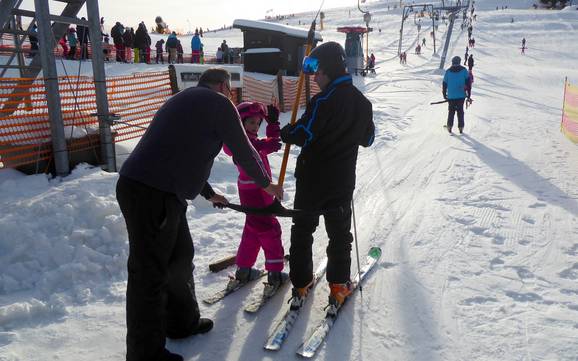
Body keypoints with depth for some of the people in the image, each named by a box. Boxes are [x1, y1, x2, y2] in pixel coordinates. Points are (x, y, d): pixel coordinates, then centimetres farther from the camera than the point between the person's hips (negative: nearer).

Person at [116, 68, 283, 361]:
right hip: (153, 195, -10)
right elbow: (244, 151, 1)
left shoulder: (184, 100, 26)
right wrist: (267, 184, 18)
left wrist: (209, 194, 42)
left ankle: (182, 322, 37)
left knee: (180, 257, 21)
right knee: (150, 274, -1)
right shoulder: (218, 103, -2)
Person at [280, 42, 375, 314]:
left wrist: (283, 131, -4)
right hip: (343, 181, 5)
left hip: (312, 179, -4)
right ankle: (338, 286, 20)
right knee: (339, 233, 15)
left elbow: (303, 135, -23)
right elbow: (367, 139, 13)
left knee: (302, 230, 12)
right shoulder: (362, 102, 3)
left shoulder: (324, 101, -18)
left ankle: (301, 284, 18)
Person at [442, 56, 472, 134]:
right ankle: (461, 128, 10)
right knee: (460, 112, 11)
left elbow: (444, 84, 3)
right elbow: (468, 83, -2)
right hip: (461, 96, 0)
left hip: (451, 96, 0)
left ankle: (449, 127, 11)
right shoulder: (464, 70, -2)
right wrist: (468, 95, 4)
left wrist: (444, 95, 15)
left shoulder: (448, 71, -1)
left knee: (451, 111, 14)